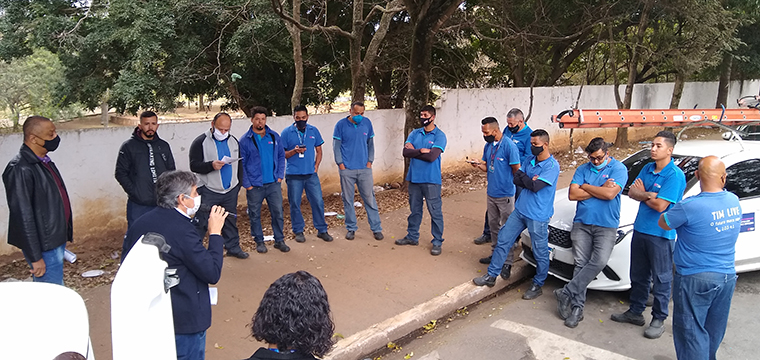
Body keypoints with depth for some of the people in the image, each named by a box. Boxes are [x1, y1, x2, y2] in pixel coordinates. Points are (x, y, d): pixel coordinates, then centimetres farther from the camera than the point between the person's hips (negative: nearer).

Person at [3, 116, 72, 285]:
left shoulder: (44, 161, 8)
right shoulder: (20, 169, -19)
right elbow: (23, 216, -20)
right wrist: (35, 257, -19)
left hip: (56, 241, 9)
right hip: (44, 248, -9)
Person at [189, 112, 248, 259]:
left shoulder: (234, 141, 10)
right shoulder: (200, 142, -7)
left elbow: (239, 165, 18)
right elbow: (194, 165, -13)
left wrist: (238, 185, 15)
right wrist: (211, 165, -29)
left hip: (230, 191, 5)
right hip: (208, 191, -5)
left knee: (231, 220, 14)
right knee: (201, 223, -2)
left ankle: (233, 247, 27)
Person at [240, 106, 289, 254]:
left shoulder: (274, 136, 6)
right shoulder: (245, 140, -2)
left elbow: (281, 156, 11)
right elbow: (241, 164, -1)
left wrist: (279, 176, 2)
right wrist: (247, 185, -6)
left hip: (273, 184, 2)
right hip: (254, 186, -2)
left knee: (278, 212, 4)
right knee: (255, 215, 7)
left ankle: (279, 240, 18)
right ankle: (259, 241, 23)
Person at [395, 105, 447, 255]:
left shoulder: (439, 135, -7)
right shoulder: (415, 133, 9)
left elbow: (432, 156, -20)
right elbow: (405, 152, -4)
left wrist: (413, 151, -9)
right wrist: (421, 151, -17)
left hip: (431, 180, -5)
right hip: (414, 178, 5)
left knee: (435, 212, 2)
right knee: (415, 210, 17)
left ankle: (437, 242, 13)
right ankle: (412, 236, 32)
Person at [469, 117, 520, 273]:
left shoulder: (509, 146, -17)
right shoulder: (488, 145, 6)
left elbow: (517, 170, -13)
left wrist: (509, 185, -3)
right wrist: (479, 165, -7)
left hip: (505, 195, -8)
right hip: (491, 193, 8)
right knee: (493, 225, 18)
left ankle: (507, 262, 4)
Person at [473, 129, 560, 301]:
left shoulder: (552, 166, -16)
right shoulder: (529, 159, 6)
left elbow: (536, 186, -24)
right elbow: (516, 179, 3)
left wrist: (523, 177, -7)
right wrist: (530, 181, -15)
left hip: (538, 216, -7)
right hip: (520, 210, 7)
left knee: (540, 253, 6)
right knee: (503, 241, 9)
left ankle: (537, 286, 24)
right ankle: (491, 276, 21)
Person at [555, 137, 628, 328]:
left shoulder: (618, 169, -1)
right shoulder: (583, 169, 10)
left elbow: (610, 194, -16)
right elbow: (572, 194, -1)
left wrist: (585, 186, -5)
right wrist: (599, 190, -7)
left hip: (606, 225, -3)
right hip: (582, 223, 3)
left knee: (599, 261, -20)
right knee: (581, 264, 0)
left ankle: (567, 293, -12)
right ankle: (577, 307, 4)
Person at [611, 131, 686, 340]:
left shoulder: (675, 175, -17)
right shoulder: (647, 168, 7)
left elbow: (660, 206, -21)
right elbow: (631, 192, 3)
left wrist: (642, 194, -4)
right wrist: (649, 195, -16)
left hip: (661, 234, -7)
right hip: (640, 229, 7)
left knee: (661, 279, 6)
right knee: (638, 275, 17)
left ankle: (659, 320, 18)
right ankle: (635, 312, 31)